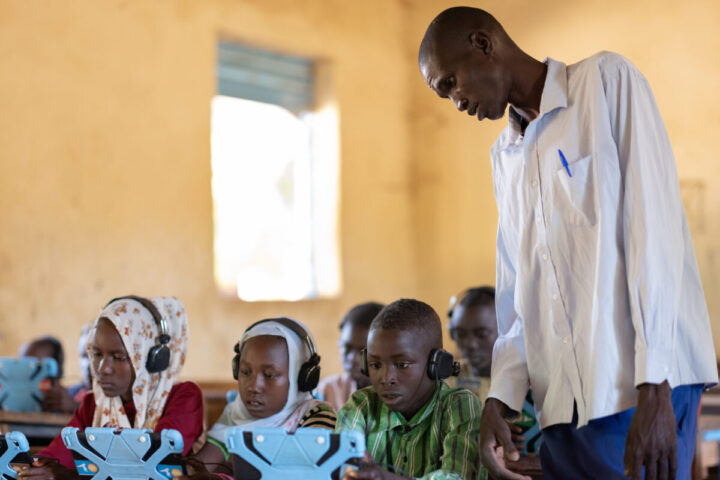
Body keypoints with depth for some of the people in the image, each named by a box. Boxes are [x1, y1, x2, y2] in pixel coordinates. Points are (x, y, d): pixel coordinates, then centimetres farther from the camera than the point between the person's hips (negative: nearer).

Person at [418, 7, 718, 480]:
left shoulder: (607, 82, -1)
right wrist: (499, 401, 4)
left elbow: (653, 231, -10)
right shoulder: (504, 155, 20)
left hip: (644, 385, -6)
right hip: (563, 401, 6)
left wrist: (653, 388, -16)